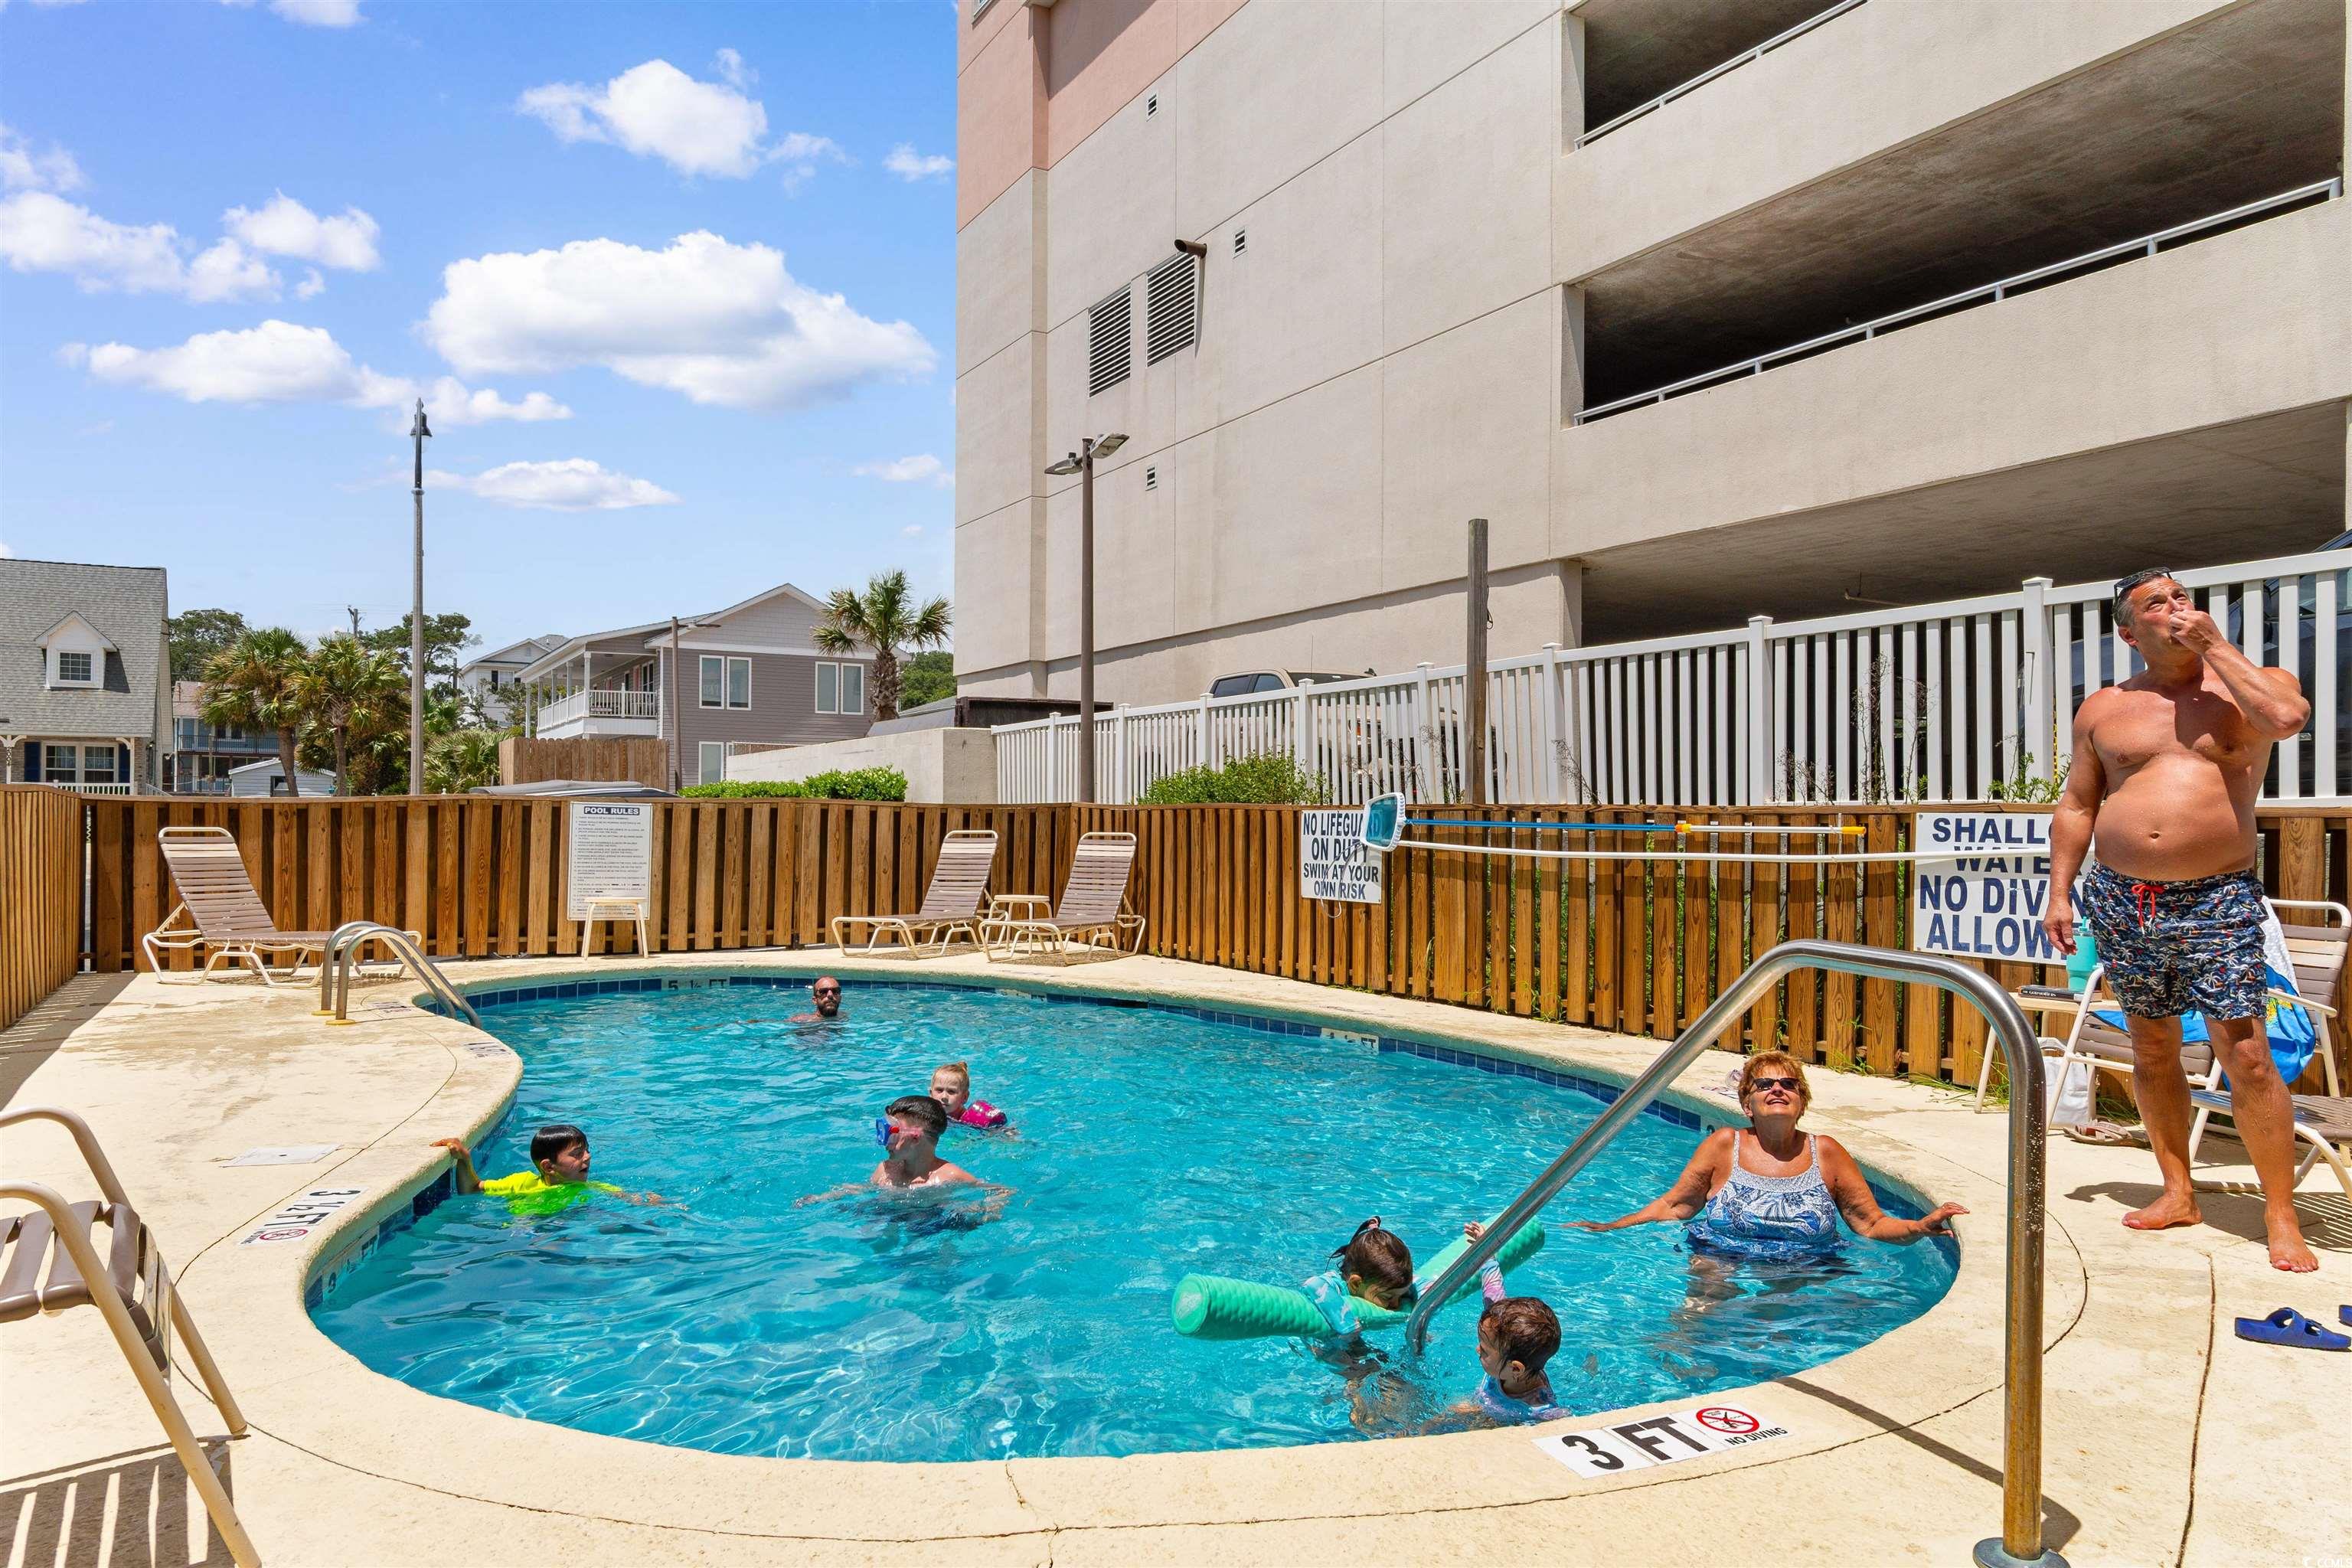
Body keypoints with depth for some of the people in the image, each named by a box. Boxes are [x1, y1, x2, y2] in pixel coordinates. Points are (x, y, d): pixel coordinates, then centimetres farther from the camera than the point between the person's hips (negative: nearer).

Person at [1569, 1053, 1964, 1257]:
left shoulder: (1826, 1153, 5)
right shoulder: (1724, 1145, 3)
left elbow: (1873, 1223, 6)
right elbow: (1672, 1206, 7)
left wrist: (1920, 1227, -13)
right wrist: (1609, 1227, 0)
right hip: (1721, 1261, -1)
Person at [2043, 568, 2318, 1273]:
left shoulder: (2250, 686, 5)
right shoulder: (2104, 709, 11)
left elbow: (2287, 717, -20)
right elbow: (2075, 807, 13)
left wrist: (2213, 644, -10)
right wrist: (2059, 893, 6)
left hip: (2218, 899, -3)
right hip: (2123, 899, 3)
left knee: (2247, 1057, -7)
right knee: (2152, 1050, 10)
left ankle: (2281, 1217, 5)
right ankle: (2178, 1194, 23)